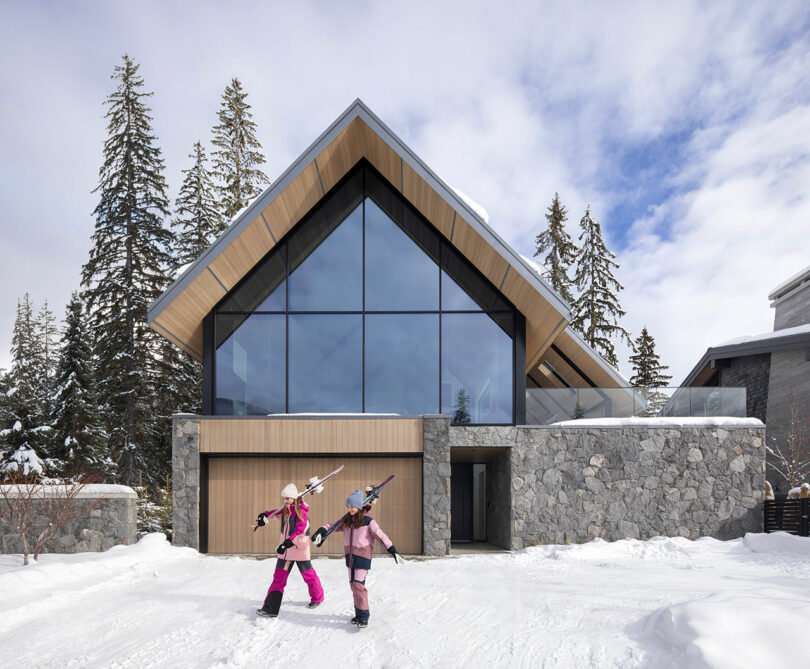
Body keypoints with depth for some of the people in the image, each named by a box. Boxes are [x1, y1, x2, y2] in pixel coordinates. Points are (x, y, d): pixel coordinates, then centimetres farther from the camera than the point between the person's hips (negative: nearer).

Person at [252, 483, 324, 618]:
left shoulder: (301, 511, -14)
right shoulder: (284, 510, 7)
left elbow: (299, 531, -21)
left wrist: (288, 543, -30)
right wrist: (263, 516, -7)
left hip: (299, 549, -6)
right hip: (285, 550, 6)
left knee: (308, 575, 10)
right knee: (278, 578, 0)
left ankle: (317, 598, 34)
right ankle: (270, 608, -1)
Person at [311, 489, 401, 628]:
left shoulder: (368, 521, -10)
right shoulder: (346, 520, 7)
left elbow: (381, 536, -10)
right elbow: (332, 526, 8)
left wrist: (393, 551, -13)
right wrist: (320, 531, -11)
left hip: (363, 557, -6)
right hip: (350, 556, 6)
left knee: (359, 585, -13)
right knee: (353, 585, 10)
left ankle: (364, 617, -5)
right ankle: (359, 613, 23)